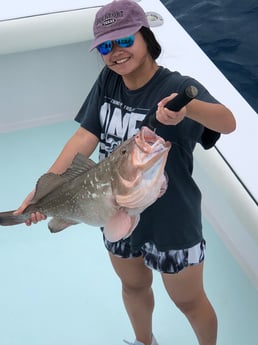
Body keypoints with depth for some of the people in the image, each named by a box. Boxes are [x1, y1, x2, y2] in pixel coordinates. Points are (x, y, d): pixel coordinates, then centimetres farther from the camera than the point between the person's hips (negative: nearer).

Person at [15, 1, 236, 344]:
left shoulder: (178, 86, -27)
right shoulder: (108, 81, -8)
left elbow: (227, 122, -43)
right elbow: (85, 138, -10)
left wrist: (188, 108, -65)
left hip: (171, 221, -6)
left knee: (189, 301, 16)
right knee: (134, 287, 29)